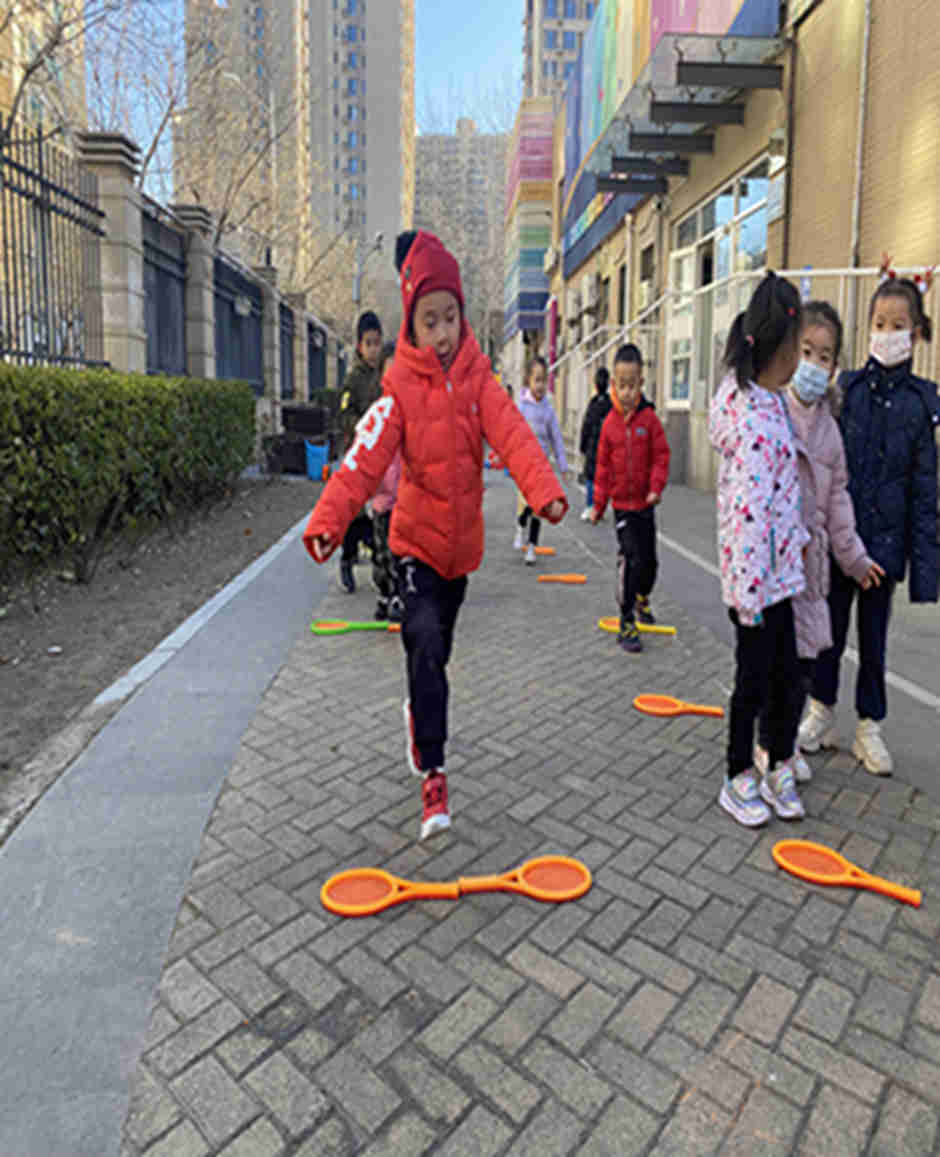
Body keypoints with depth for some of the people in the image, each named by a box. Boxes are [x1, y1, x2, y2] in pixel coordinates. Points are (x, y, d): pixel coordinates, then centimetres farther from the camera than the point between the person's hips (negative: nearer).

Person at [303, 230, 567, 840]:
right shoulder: (400, 391, -10)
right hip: (417, 540, -3)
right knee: (427, 647, -16)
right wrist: (327, 521, -34)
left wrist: (545, 489, -35)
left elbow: (512, 435, -17)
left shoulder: (478, 379, -2)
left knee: (437, 650, 18)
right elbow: (364, 460, -20)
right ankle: (433, 774, -6)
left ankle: (419, 713, 47)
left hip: (463, 540, 3)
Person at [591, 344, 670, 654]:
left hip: (645, 503, 1)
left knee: (650, 560, 14)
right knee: (630, 561, -8)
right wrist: (598, 504, 4)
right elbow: (603, 466, 2)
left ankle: (642, 598, 44)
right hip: (622, 504, -1)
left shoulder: (649, 418, -5)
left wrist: (656, 487, -16)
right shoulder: (610, 423, -3)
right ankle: (627, 624, 1)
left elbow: (661, 456, -2)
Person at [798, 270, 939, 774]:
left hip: (884, 539, 0)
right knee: (830, 629, 12)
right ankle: (822, 713, 30)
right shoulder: (846, 388, -1)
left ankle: (869, 728, 28)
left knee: (874, 636, 12)